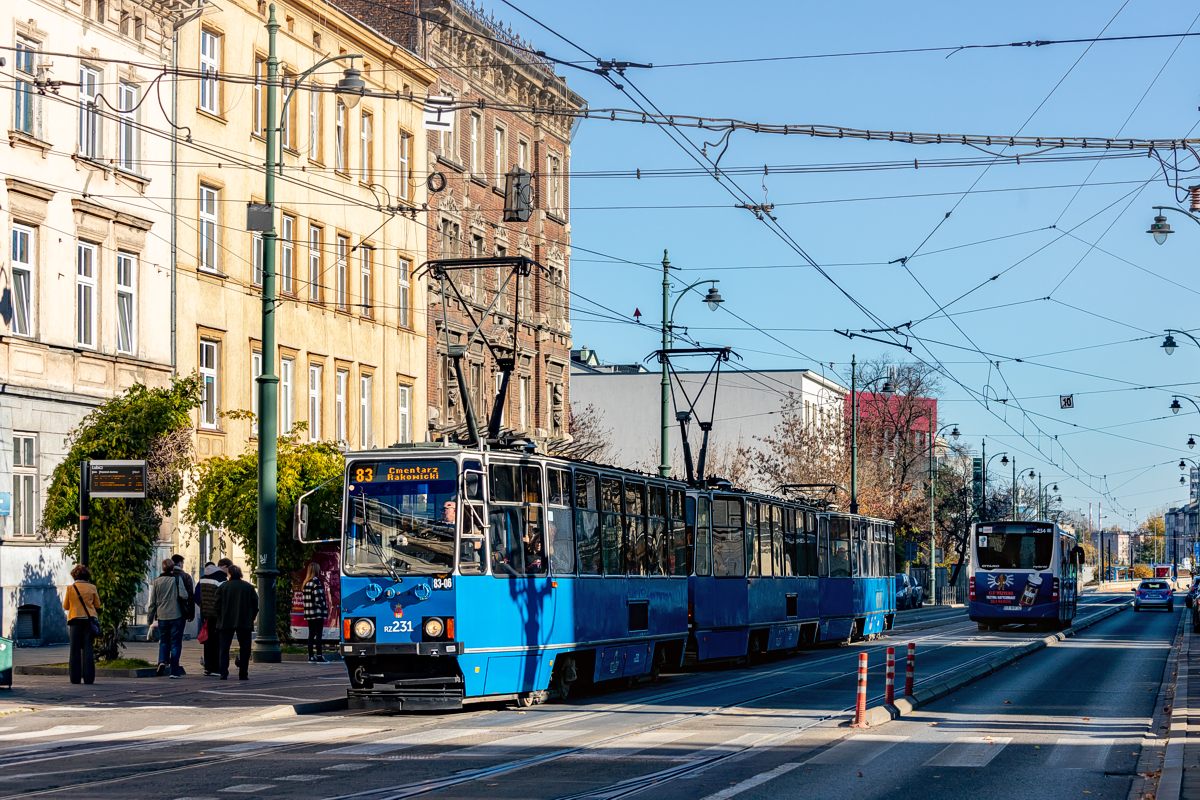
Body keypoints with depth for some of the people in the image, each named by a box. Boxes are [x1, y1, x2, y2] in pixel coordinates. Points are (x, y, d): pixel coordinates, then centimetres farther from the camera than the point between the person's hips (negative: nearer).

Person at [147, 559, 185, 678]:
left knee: (163, 641, 16)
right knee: (175, 643, 3)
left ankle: (162, 660, -10)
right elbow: (184, 596, -13)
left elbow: (152, 601, 7)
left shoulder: (157, 581, 4)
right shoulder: (177, 579, -4)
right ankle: (174, 671, 1)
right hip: (176, 616, -2)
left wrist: (151, 616, 15)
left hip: (162, 616, 2)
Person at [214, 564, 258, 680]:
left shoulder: (222, 587, -1)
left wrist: (220, 620, 9)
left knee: (224, 648, 5)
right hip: (244, 623, 0)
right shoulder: (249, 587, 2)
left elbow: (217, 605, -2)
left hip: (226, 623, 0)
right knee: (244, 649, 7)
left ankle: (223, 673, -4)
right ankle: (243, 674, 4)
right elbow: (255, 606, 2)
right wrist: (250, 619, 11)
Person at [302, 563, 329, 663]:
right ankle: (319, 656, -7)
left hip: (309, 612, 8)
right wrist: (324, 607, -4)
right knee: (318, 634, -6)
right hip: (317, 612, -8)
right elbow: (319, 598, -16)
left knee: (311, 634, 10)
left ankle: (311, 656, 11)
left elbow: (305, 598, 15)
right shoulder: (316, 581, -12)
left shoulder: (306, 582, 13)